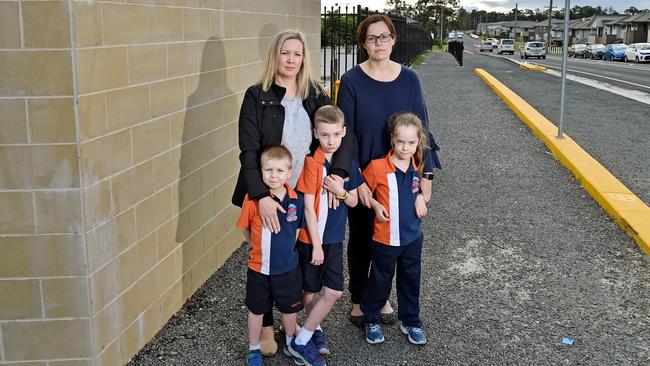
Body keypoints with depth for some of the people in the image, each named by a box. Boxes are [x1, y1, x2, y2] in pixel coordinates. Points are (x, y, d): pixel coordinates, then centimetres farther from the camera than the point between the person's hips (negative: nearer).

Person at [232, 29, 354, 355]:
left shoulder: (315, 96, 3)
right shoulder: (257, 96, -8)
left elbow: (344, 134, -4)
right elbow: (249, 151, -15)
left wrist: (337, 172, -21)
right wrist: (261, 196, -26)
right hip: (268, 195, -3)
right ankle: (267, 326, 28)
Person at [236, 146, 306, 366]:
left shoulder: (296, 200, -11)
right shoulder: (253, 199, -21)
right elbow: (244, 227, -6)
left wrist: (288, 247, 5)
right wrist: (257, 246, 1)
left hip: (288, 267, 3)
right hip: (259, 268, -2)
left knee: (289, 308, 21)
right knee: (257, 310, 16)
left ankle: (291, 342, 46)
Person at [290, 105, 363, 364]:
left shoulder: (348, 162, 0)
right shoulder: (312, 163, -15)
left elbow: (353, 201, 7)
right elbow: (308, 207, -15)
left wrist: (341, 191, -15)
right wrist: (316, 244, -14)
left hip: (335, 237, 5)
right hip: (312, 238, -4)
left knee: (334, 292, 2)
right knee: (310, 291, 8)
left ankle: (312, 330, 21)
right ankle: (302, 340, 25)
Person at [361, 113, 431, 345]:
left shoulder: (418, 167, -3)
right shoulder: (377, 167, -18)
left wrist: (421, 197, -7)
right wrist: (376, 205, -18)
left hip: (412, 237, 4)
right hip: (385, 238, -4)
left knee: (410, 281, 18)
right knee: (380, 281, 13)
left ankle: (410, 322, 38)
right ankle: (371, 320, 34)